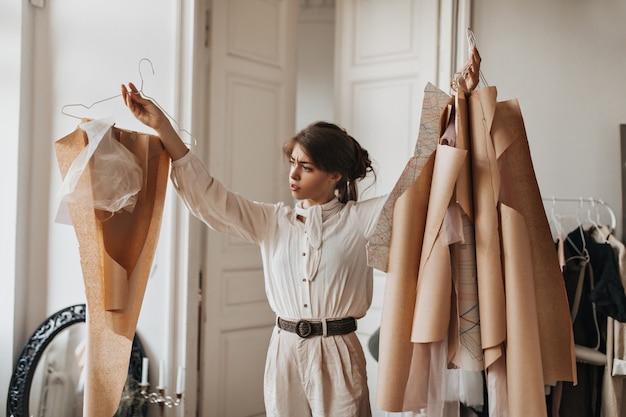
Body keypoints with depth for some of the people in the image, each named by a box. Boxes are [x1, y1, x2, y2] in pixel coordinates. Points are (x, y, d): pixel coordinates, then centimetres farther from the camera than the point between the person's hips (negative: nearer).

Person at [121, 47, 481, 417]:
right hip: (285, 353, 3)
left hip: (338, 357, -2)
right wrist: (162, 126, -11)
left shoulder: (362, 219, -4)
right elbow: (209, 196, -3)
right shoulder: (272, 221, 4)